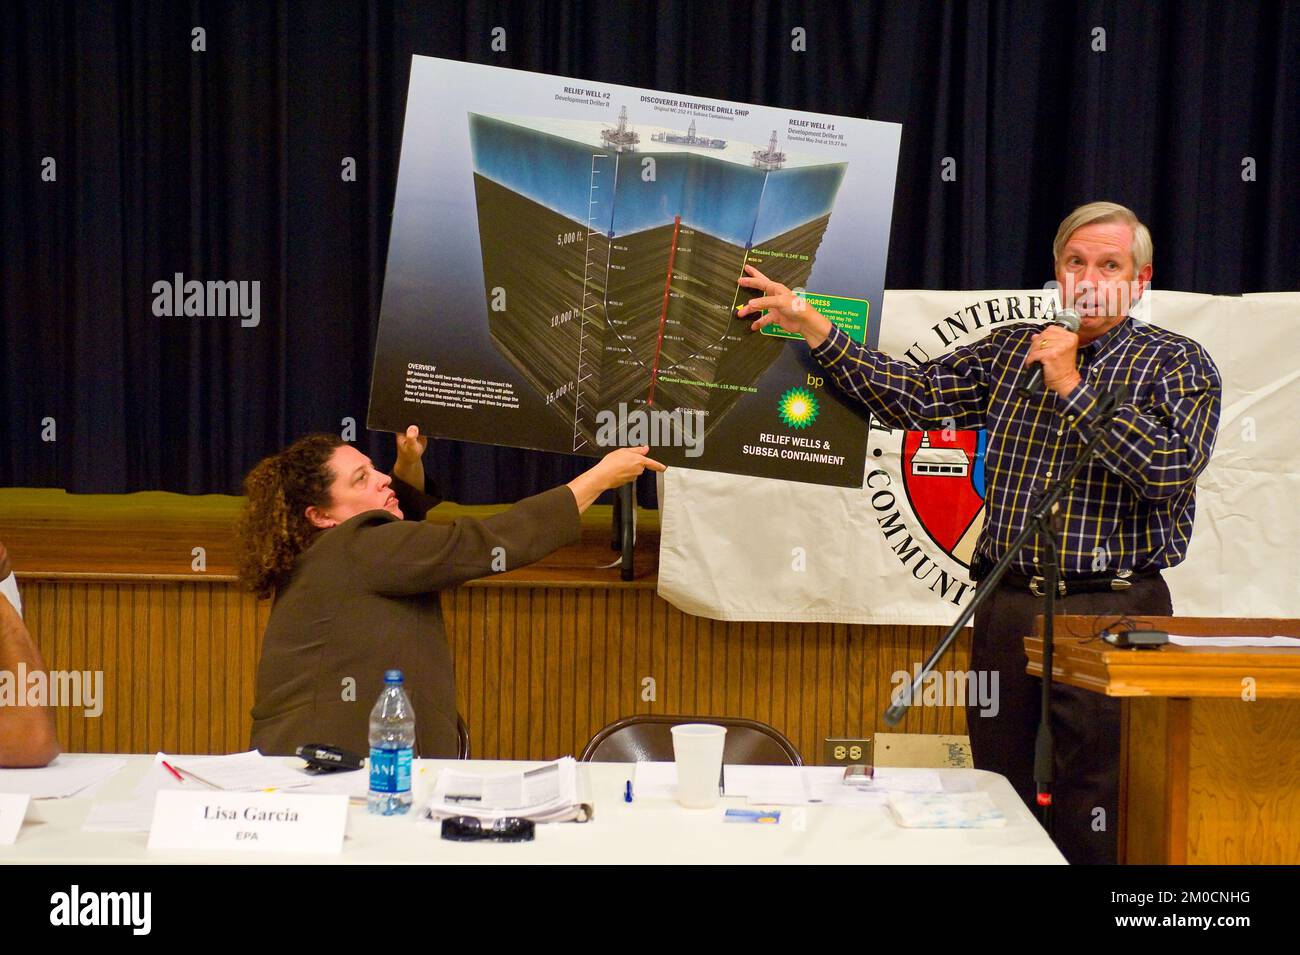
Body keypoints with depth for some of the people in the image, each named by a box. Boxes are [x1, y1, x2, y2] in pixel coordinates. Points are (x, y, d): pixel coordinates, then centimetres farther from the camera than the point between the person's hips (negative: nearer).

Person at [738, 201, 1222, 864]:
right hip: (1007, 610, 4)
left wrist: (1071, 384, -12)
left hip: (1111, 615, -4)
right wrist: (814, 330, -3)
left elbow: (1169, 469, -16)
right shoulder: (1012, 349, 14)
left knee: (1095, 829, -3)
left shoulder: (1178, 364, 1)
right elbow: (915, 397, 4)